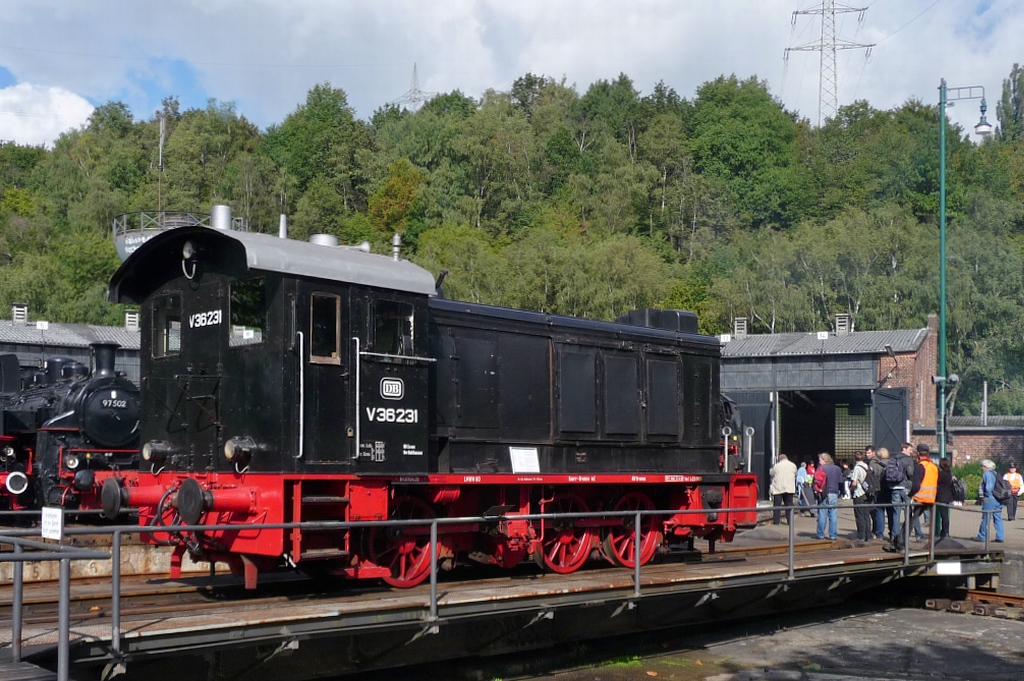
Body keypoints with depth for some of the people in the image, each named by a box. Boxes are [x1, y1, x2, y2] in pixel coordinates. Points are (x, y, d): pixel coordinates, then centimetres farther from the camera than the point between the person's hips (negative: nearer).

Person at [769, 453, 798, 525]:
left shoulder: (777, 466, -5)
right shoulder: (793, 465, 4)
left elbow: (771, 473, 8)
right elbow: (795, 475, 16)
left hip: (778, 488, -2)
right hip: (789, 488, 2)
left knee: (777, 505, 3)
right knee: (789, 504, 7)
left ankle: (776, 520, 2)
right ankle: (790, 520, 3)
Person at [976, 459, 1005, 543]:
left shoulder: (987, 474, -10)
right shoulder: (995, 473, 15)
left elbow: (988, 486, -21)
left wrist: (986, 496, -12)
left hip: (989, 499, -8)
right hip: (998, 500, 8)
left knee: (986, 518, 1)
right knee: (998, 518, 9)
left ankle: (982, 536, 9)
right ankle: (1000, 537, 8)